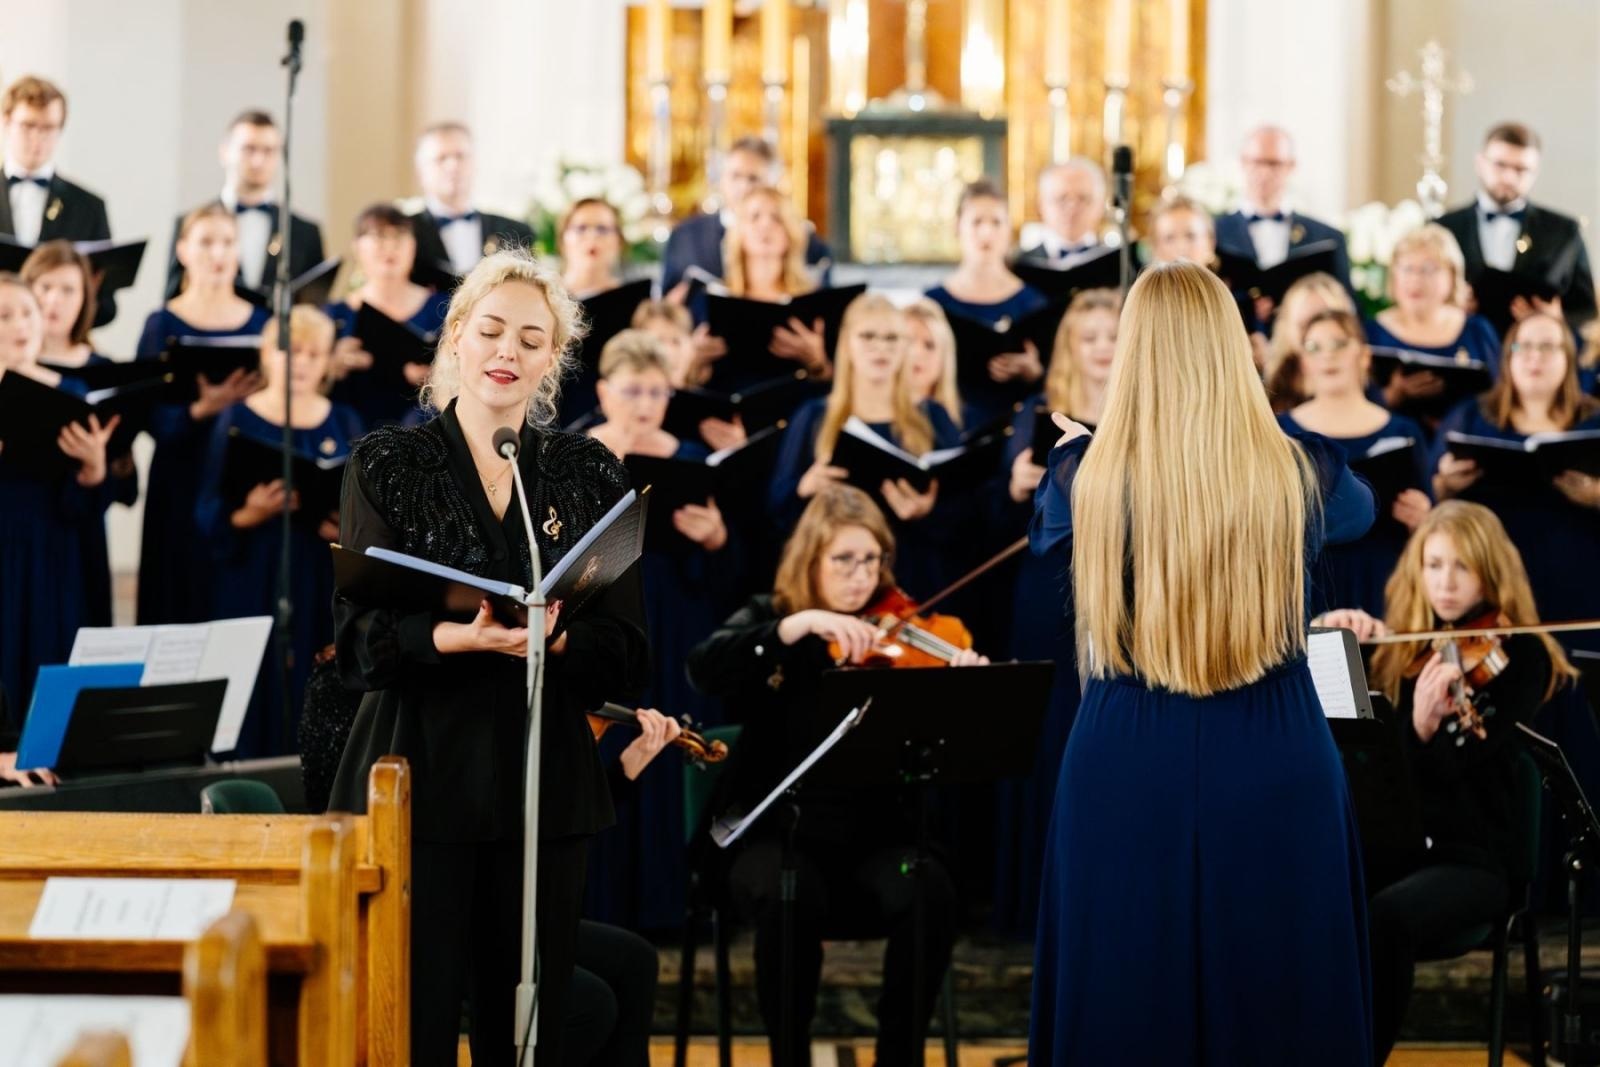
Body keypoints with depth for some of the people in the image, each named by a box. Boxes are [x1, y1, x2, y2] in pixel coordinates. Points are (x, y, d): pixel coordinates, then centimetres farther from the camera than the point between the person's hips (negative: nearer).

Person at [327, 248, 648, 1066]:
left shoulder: (590, 476, 9)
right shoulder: (387, 464, 4)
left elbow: (624, 655, 3)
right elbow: (360, 640, -5)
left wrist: (552, 638, -18)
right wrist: (456, 637, -24)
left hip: (544, 783, 2)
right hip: (421, 776, -2)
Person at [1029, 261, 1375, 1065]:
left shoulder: (1087, 474, -7)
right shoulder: (1298, 471, -7)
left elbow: (1046, 531, 19)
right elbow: (1362, 511, 19)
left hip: (1126, 766, 0)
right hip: (1274, 766, 0)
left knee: (1125, 995, 10)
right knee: (1279, 993, 10)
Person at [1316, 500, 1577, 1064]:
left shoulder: (1519, 655, -3)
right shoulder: (1399, 648, 11)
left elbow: (1453, 766, -16)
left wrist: (1427, 725, -37)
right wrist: (1336, 630, -6)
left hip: (1469, 857, -4)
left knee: (1383, 917, -36)